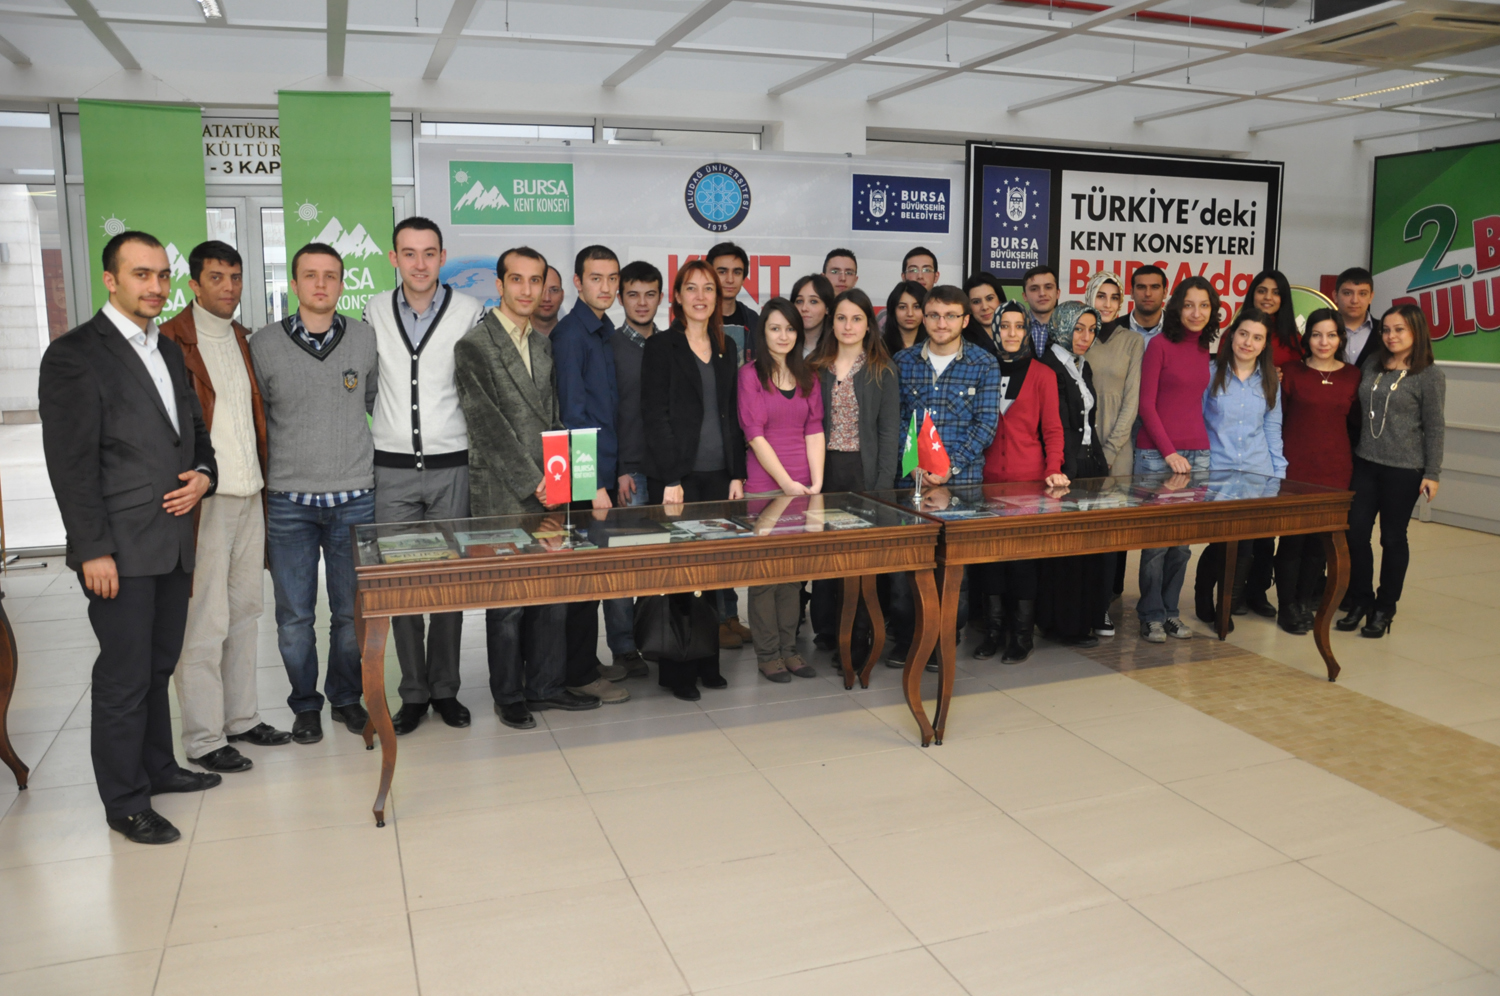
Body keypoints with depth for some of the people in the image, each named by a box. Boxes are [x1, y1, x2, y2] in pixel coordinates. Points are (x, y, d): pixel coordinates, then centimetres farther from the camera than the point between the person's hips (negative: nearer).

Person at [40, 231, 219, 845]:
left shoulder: (168, 352, 15)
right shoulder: (74, 355, -9)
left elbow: (195, 430, 24)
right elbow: (70, 463, -13)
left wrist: (202, 475, 3)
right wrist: (93, 550, -16)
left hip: (173, 542, 7)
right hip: (120, 550, -7)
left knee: (159, 665, 17)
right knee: (123, 677, 1)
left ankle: (156, 766, 32)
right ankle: (125, 803, 14)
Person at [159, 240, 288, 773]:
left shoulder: (244, 339, 15)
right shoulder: (171, 339, -7)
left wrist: (265, 479, 14)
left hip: (249, 494, 7)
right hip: (203, 497, -7)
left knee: (244, 612, 14)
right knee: (204, 622, -3)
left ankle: (241, 717, 26)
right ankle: (203, 739, 8)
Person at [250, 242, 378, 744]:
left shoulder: (366, 339, 3)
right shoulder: (264, 344, 0)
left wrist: (382, 462, 13)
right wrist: (259, 486, 6)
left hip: (354, 498, 1)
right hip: (288, 500, -1)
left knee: (352, 611, 8)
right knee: (294, 614, 6)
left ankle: (346, 696, 28)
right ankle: (305, 704, 25)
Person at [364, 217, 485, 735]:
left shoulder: (469, 312, 0)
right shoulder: (374, 311, 5)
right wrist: (370, 439, 10)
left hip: (451, 465, -1)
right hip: (392, 469, 1)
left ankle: (444, 688, 17)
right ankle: (413, 692, 15)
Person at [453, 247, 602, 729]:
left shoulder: (543, 345, 16)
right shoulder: (474, 345, -6)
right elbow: (488, 425, -11)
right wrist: (530, 482, -13)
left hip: (546, 491, 6)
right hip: (502, 495, -6)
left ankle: (545, 683, 23)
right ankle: (509, 696, 15)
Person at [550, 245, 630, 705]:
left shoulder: (605, 332, 14)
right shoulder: (570, 334, -12)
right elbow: (572, 415, -16)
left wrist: (619, 469, 14)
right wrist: (594, 483, -18)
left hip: (604, 471, 8)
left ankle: (587, 662, 25)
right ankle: (580, 674, 10)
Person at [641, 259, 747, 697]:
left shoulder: (726, 347, 14)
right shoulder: (661, 346, -2)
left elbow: (732, 415, 15)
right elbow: (654, 415, -8)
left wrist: (737, 474, 7)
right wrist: (671, 479, -14)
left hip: (719, 475, 5)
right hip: (677, 476, -5)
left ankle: (707, 662, 18)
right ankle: (676, 670, 8)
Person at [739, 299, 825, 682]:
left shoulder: (808, 377, 13)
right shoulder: (750, 374, -2)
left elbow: (814, 431, 7)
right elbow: (755, 435, -9)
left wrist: (816, 482, -5)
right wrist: (787, 482, -13)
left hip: (803, 487, 5)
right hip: (764, 485, -4)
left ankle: (789, 648, 16)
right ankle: (767, 653, 8)